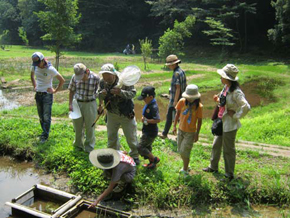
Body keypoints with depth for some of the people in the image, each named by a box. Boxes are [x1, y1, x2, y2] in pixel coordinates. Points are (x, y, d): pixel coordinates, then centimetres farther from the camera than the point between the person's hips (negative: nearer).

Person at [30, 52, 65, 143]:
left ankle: (45, 136, 4)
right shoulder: (34, 67, -1)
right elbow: (32, 76, 22)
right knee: (41, 117, 13)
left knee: (46, 117, -5)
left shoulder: (50, 69, -18)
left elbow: (62, 80, -12)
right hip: (38, 94, 6)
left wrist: (55, 90, -9)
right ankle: (45, 132, 28)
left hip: (47, 95, -6)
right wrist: (34, 86, 14)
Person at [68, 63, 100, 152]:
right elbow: (72, 91, 5)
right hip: (77, 103, 3)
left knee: (90, 127, 6)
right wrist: (70, 104, 0)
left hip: (90, 104, -3)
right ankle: (78, 145, 32)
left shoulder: (95, 78, -14)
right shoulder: (74, 77, -5)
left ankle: (89, 148, 20)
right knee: (77, 126, 13)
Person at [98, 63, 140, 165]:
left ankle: (134, 156, 27)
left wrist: (121, 92, -39)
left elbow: (133, 93, -22)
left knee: (131, 136, 7)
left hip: (126, 114, -4)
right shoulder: (103, 82, -9)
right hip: (112, 114, 4)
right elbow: (99, 97, -1)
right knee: (111, 136, 17)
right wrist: (101, 94, -25)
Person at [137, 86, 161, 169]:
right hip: (147, 131, 10)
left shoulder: (153, 107, -25)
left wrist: (146, 120, -25)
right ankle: (151, 162, 36)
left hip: (150, 132, -10)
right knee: (147, 147, 21)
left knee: (140, 147, -4)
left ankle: (155, 159, 9)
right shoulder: (148, 104, 5)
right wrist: (143, 118, 2)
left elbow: (157, 120, -35)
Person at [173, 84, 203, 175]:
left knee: (184, 152, -4)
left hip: (190, 132, -4)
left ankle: (185, 171, 17)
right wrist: (174, 126, 3)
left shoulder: (199, 106, -17)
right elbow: (177, 114, 3)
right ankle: (186, 167, 39)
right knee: (180, 150, 15)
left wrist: (197, 134, -6)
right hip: (181, 130, 4)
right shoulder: (182, 102, -10)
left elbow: (199, 121, -9)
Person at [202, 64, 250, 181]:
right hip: (221, 121, 9)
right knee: (216, 145, 22)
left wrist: (235, 115, -22)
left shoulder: (236, 92, -25)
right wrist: (218, 100, -1)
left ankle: (229, 174, 25)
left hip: (229, 124, -9)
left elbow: (246, 107, -32)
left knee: (228, 149, 7)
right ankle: (213, 167, 41)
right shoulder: (226, 88, 3)